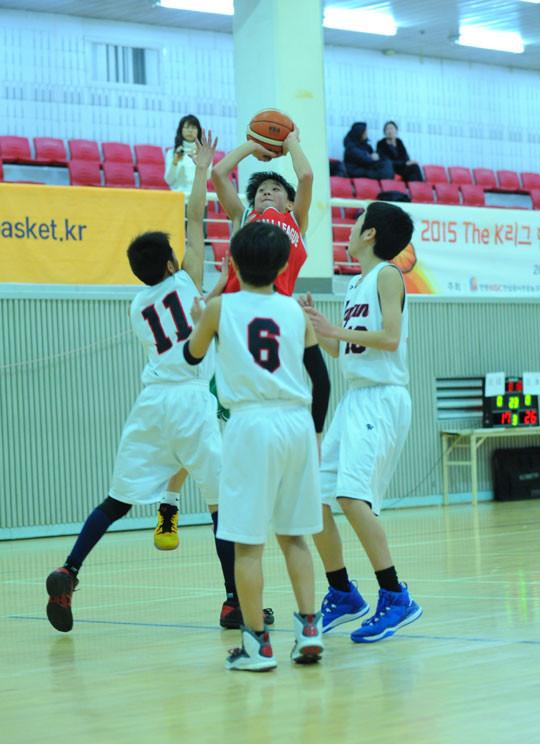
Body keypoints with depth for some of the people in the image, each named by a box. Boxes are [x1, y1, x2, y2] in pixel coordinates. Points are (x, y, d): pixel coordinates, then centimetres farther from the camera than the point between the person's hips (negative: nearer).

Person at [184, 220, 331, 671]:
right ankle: (309, 628, 11)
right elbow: (322, 380, 10)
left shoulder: (220, 308, 0)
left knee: (248, 540, 2)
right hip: (298, 423, 3)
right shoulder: (296, 312, 7)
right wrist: (315, 431, 22)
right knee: (293, 534, 17)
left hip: (251, 424, -3)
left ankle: (258, 644, 2)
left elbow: (192, 355, 17)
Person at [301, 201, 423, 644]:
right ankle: (342, 595, 18)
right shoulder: (357, 285, 18)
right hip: (354, 399, 9)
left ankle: (396, 598, -17)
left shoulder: (387, 275, -6)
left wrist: (336, 329, -11)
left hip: (382, 399, -9)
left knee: (351, 494, -21)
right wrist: (314, 326, 11)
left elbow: (390, 337, -17)